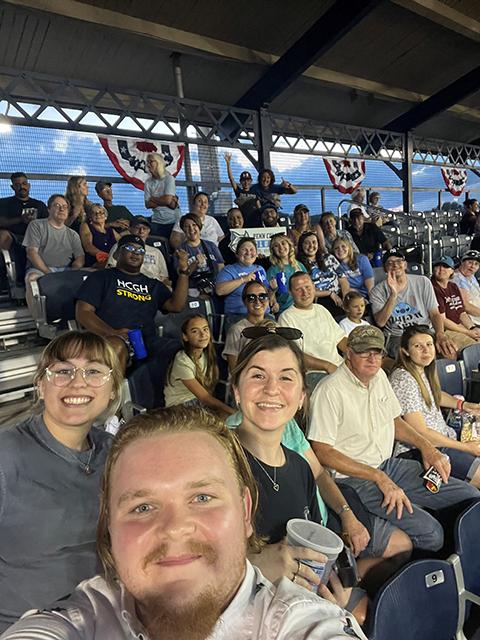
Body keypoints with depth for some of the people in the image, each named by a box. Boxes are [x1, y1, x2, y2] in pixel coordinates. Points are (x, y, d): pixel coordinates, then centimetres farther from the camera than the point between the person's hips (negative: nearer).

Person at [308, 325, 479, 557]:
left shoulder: (379, 375, 7)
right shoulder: (329, 390, -19)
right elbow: (322, 451, -20)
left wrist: (426, 446, 3)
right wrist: (379, 477, -21)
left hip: (389, 464, 9)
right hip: (353, 478, -8)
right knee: (430, 533, -20)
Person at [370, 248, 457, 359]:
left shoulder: (423, 282, 6)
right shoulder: (377, 291, -2)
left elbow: (435, 314, 3)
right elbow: (380, 322, -16)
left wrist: (440, 334, -19)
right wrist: (393, 294, -27)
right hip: (397, 338, -3)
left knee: (450, 351, -24)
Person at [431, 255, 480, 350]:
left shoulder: (454, 287, 17)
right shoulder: (433, 289, -10)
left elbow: (462, 313, 15)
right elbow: (442, 320, -13)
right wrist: (468, 333, -11)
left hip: (461, 326, 8)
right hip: (445, 331, -8)